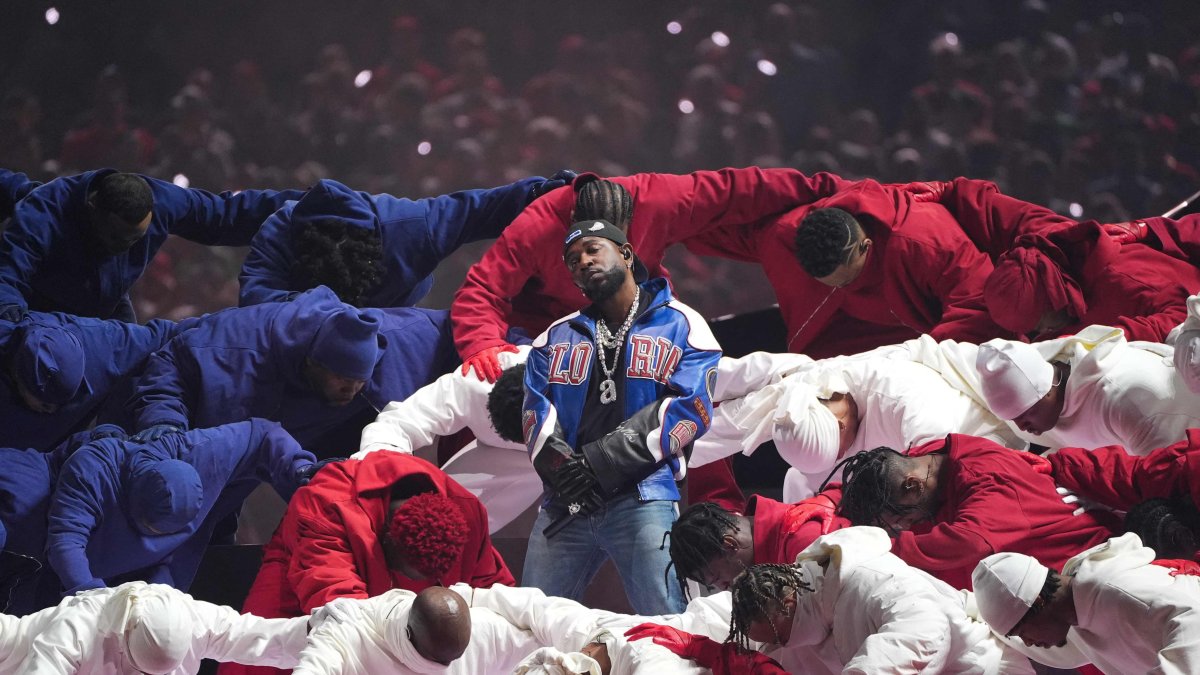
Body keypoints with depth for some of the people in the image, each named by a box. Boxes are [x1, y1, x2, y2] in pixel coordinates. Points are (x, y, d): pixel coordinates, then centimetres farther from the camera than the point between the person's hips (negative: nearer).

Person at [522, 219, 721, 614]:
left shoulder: (680, 326, 8)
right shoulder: (556, 339, 22)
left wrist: (597, 463, -11)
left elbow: (688, 409, -5)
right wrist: (562, 468, -13)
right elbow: (536, 413, 10)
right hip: (564, 504, 4)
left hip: (643, 497, -4)